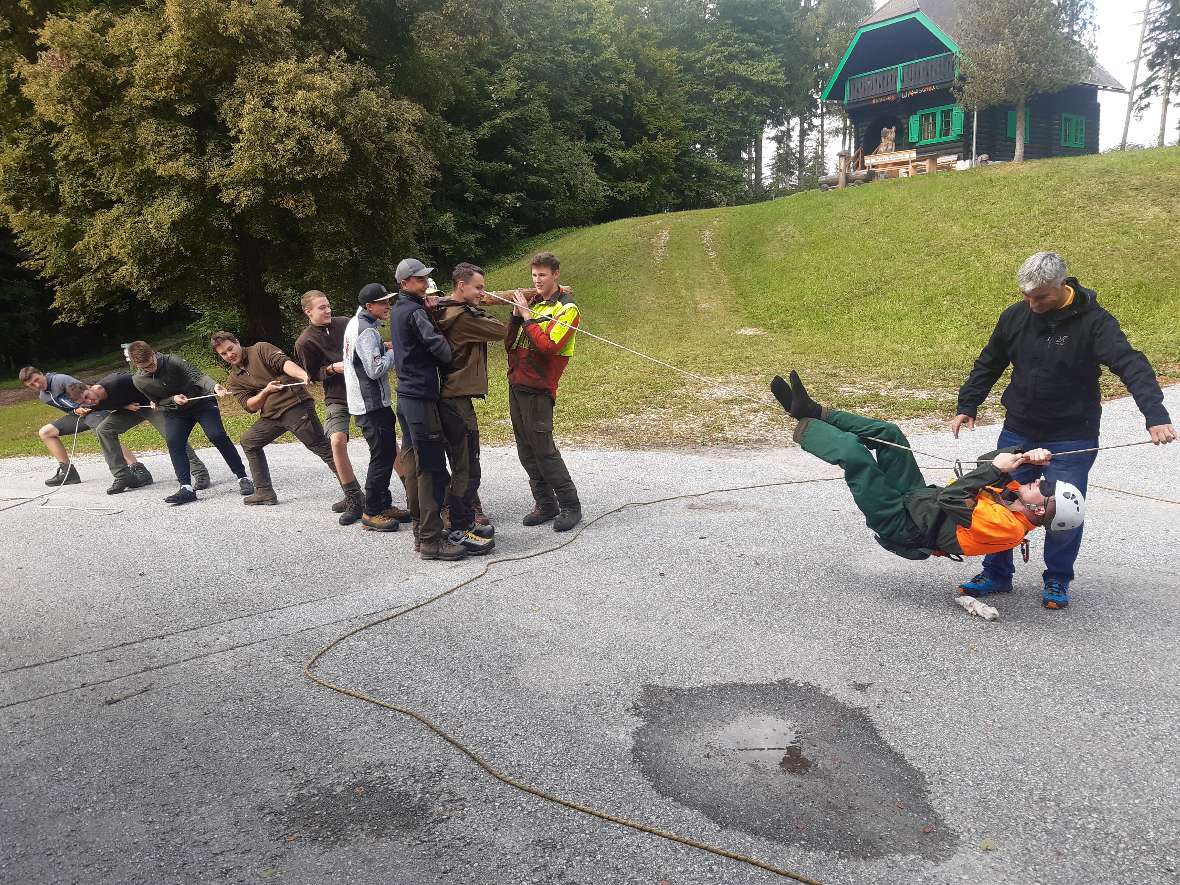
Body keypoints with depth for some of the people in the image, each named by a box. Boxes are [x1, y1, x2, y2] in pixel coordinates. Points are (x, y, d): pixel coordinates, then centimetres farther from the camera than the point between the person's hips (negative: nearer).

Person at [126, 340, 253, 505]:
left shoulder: (173, 361, -22)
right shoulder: (139, 380, -9)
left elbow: (198, 375, -32)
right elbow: (158, 401, 2)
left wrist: (214, 386, -53)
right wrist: (173, 400, -21)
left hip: (202, 402, -3)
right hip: (175, 411, 4)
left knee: (217, 436, -19)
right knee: (173, 442, -20)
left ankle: (243, 477, -10)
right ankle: (186, 487, -17)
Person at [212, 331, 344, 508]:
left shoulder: (260, 349, 3)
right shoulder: (233, 381, 18)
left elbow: (284, 362, -14)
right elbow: (250, 406, 7)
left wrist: (303, 375, -34)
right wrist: (266, 391, -13)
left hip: (295, 405, -7)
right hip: (272, 415, 7)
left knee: (321, 447, -12)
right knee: (248, 441, 15)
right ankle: (265, 492, 22)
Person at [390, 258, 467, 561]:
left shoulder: (398, 310, 17)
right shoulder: (414, 312, -13)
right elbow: (439, 347, -17)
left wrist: (428, 308, 6)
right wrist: (451, 358, 4)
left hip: (405, 395, 10)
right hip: (421, 397, -10)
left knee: (413, 464, 13)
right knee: (432, 469, -9)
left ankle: (420, 529, 21)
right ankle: (431, 540, -8)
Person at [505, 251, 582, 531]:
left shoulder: (567, 309, -6)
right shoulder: (532, 304, 16)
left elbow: (549, 346, -21)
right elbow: (510, 344, 12)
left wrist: (527, 316, -14)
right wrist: (516, 316, -3)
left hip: (538, 389, -8)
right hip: (516, 385, 8)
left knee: (543, 451, -7)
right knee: (527, 452, 10)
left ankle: (570, 506, 3)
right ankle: (545, 505, 20)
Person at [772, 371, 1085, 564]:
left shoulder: (1007, 526, -27)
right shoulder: (1012, 497, -1)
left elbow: (948, 498, -31)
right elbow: (988, 461, 7)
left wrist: (996, 469, -23)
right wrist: (1025, 455, -11)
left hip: (901, 525, -9)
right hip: (920, 498, 9)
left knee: (851, 449, -18)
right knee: (887, 432, 6)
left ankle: (803, 426, 10)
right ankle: (813, 413, 15)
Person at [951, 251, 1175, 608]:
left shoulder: (1093, 321, -14)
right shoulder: (1015, 316, -1)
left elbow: (1131, 365, -26)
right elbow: (988, 365, 12)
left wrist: (1155, 415, -39)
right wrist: (967, 406, 6)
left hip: (1072, 439, -4)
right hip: (1017, 432, 4)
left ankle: (1057, 582, 21)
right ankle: (997, 574, 23)